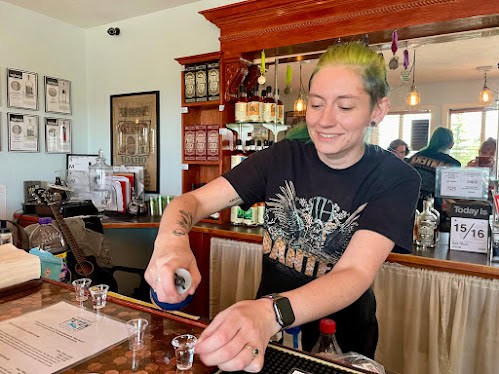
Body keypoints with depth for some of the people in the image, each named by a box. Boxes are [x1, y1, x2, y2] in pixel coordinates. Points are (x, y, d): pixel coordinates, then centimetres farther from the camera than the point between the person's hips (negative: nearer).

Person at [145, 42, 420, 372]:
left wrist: (271, 313, -43)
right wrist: (171, 239, -36)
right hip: (266, 330, 1)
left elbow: (355, 274, -26)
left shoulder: (396, 181, -14)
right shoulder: (283, 157, -8)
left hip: (341, 339, 0)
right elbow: (195, 199, -14)